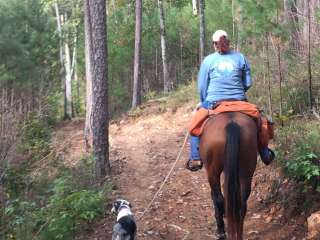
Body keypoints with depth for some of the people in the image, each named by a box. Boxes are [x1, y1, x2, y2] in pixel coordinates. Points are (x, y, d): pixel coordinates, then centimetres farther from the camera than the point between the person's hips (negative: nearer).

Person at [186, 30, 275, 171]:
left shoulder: (208, 60, 1)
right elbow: (248, 83, 5)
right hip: (239, 101, 1)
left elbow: (202, 87, 1)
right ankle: (265, 154, 30)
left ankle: (196, 159, 10)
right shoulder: (240, 57, 5)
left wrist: (204, 103, 16)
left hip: (214, 101, -1)